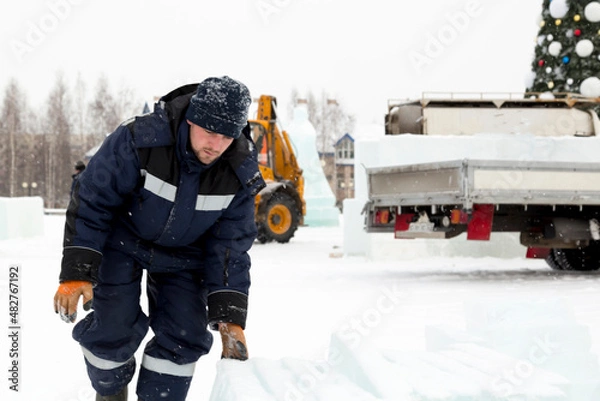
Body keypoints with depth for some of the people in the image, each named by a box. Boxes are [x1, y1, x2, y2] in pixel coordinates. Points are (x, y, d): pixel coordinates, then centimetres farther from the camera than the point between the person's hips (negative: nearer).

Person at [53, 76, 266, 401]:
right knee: (113, 328, -10)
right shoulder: (139, 139, -33)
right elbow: (91, 201, -23)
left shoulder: (241, 174, -22)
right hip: (123, 243, -3)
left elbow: (231, 247, -12)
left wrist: (229, 317, -19)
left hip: (183, 256, 3)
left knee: (184, 337, -6)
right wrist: (76, 272, -27)